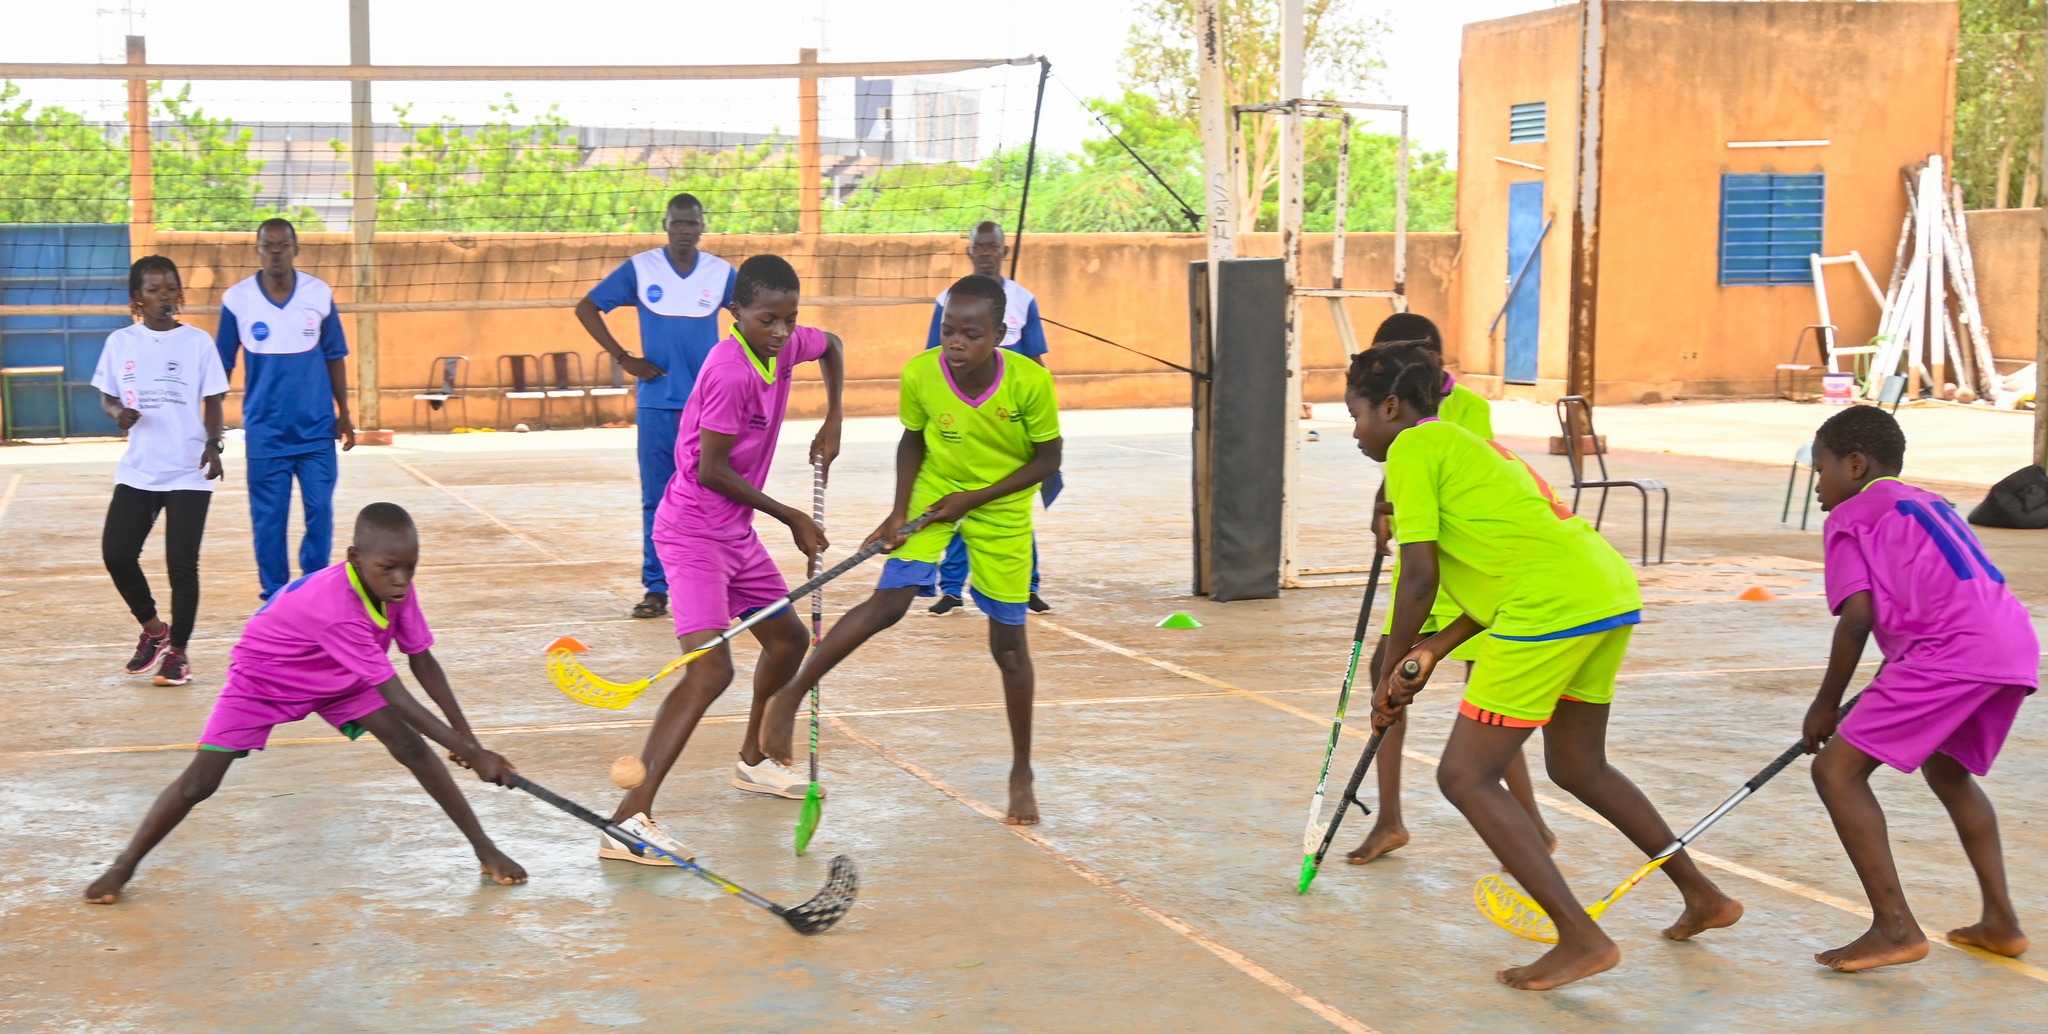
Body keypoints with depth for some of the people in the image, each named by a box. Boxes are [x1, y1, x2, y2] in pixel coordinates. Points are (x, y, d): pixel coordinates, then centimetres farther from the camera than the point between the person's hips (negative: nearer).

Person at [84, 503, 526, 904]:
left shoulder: (395, 586, -23)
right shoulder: (337, 609, -43)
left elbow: (422, 661, -12)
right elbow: (396, 699, -42)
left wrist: (467, 736, -20)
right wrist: (470, 754, -41)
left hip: (338, 679, 6)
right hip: (262, 678, -6)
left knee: (412, 747, -9)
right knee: (199, 782, -10)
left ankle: (486, 850, 1)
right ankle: (124, 866, 12)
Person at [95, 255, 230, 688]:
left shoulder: (197, 341, 0)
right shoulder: (121, 342, 4)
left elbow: (212, 401, 2)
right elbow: (107, 396, 11)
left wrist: (213, 446, -14)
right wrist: (118, 412, -12)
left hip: (189, 472, -2)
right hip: (137, 470, 2)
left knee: (182, 563, -3)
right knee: (116, 551, -5)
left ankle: (177, 652, 11)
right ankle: (153, 629, 18)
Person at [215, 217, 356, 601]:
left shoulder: (320, 294, 0)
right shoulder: (237, 299, -3)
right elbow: (222, 365, 5)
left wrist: (344, 415, 10)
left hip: (317, 428, 1)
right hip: (265, 432, -1)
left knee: (320, 511, 0)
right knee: (268, 518, 3)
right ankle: (274, 595, 15)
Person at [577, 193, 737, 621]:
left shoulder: (721, 273, 2)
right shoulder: (639, 269, 0)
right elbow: (586, 308, 7)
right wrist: (623, 358, 0)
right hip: (656, 402, 0)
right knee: (656, 500, 2)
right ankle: (655, 589, 7)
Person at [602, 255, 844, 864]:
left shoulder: (786, 346, 1)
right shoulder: (731, 372, -24)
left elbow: (831, 346, 26)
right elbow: (710, 470, -21)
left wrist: (833, 420, 15)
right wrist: (791, 517, -12)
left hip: (735, 532, 9)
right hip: (692, 532, -9)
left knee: (789, 639, 23)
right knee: (711, 670, -23)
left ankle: (754, 760, 46)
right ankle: (628, 820, -29)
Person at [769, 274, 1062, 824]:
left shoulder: (1031, 382, -26)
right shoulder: (919, 374, -21)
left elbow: (1048, 458, -13)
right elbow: (912, 439, -1)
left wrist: (975, 498, -18)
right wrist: (899, 511, -10)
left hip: (1002, 509, -1)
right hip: (932, 496, 1)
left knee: (1008, 644, 4)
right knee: (888, 601, -17)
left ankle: (1021, 774, 17)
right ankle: (790, 694, -6)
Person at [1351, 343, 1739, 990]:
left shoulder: (1413, 447, -1)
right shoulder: (1468, 445, 27)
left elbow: (1420, 577, -7)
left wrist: (1392, 673, 5)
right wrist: (1434, 652, 10)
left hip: (1554, 607, -10)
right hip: (1611, 590, 10)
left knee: (1467, 778, -1)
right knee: (1578, 768, 26)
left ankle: (1582, 940, -5)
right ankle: (1704, 897, 35)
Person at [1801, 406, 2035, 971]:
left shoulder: (1849, 516, 7)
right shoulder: (1927, 503, 31)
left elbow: (1857, 616, -4)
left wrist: (1827, 704, 6)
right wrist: (1874, 697, 34)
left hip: (1951, 650, -9)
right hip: (2016, 645, 9)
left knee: (1837, 770, -4)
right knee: (1947, 771, 31)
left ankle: (1895, 929, -8)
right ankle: (2000, 921, 30)